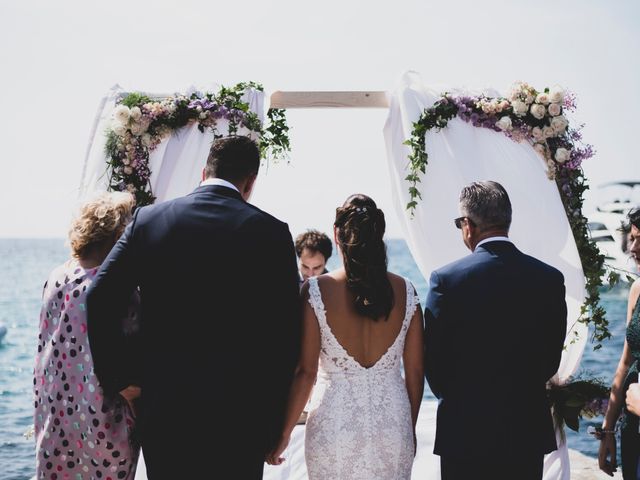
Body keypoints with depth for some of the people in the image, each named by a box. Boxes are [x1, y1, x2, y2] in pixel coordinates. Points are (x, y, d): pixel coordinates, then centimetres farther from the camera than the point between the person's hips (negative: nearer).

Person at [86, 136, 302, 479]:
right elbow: (286, 334, -8)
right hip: (239, 415, -2)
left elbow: (99, 300, -6)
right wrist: (275, 427, 1)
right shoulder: (271, 232, -7)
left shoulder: (148, 219, 1)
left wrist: (117, 380, 3)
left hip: (162, 409, 2)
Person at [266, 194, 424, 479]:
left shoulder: (315, 291, -10)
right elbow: (415, 372, 2)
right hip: (393, 425, 2)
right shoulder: (405, 292, -3)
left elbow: (305, 373, -11)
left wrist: (284, 434, 0)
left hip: (335, 426, -2)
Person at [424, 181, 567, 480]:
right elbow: (551, 360, 4)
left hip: (465, 432, -3)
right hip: (529, 432, 3)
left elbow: (434, 360, -6)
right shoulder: (550, 278, -3)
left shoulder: (446, 279, -13)